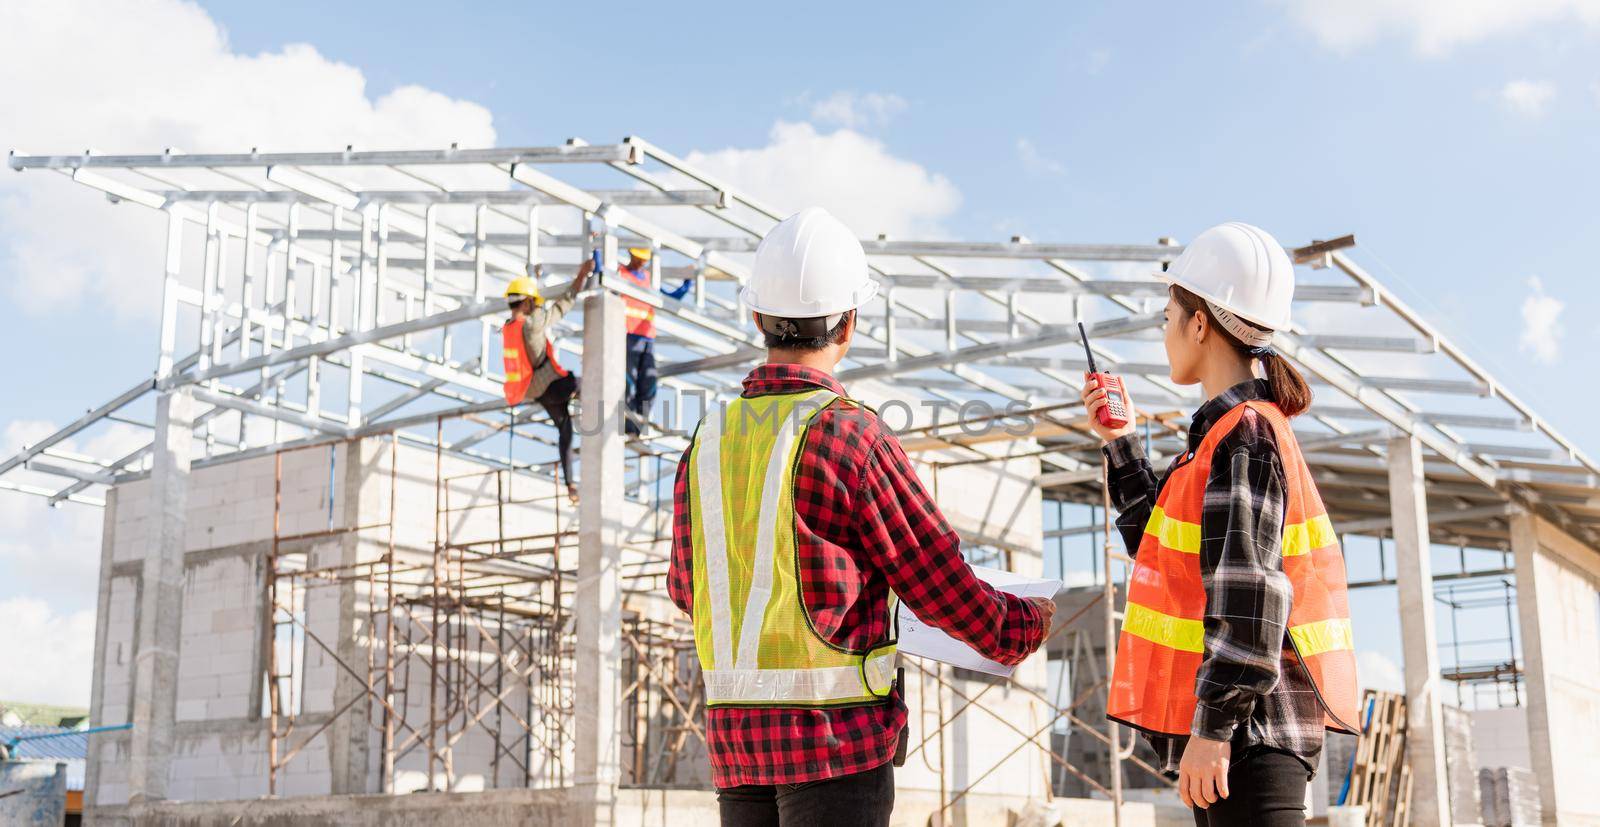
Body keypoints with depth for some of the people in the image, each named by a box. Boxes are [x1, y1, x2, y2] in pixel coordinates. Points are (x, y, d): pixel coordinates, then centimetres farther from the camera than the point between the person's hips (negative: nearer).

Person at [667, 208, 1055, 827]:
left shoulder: (708, 439, 6)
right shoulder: (851, 434, -12)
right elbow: (938, 579, -6)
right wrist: (1025, 625, 14)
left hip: (736, 736, 6)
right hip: (838, 731, -6)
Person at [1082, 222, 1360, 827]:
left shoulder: (1242, 436, -14)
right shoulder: (1248, 428, 17)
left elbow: (1249, 595, -22)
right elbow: (1169, 548, 26)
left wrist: (1213, 726, -23)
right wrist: (1120, 445, 24)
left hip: (1247, 731, -10)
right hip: (1250, 728, 10)